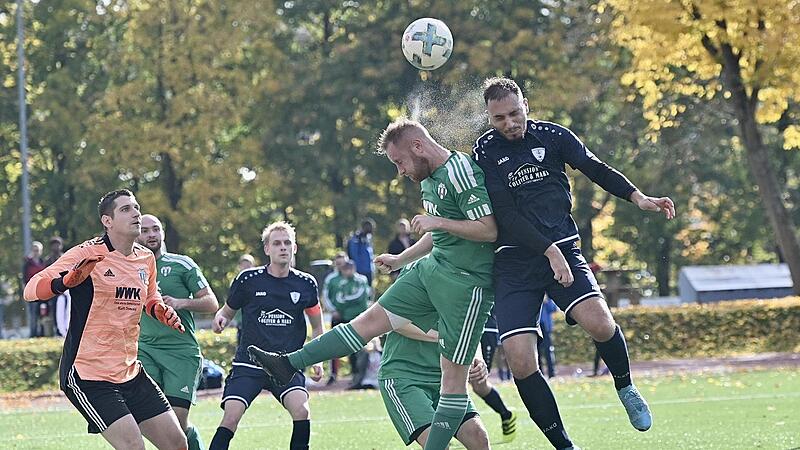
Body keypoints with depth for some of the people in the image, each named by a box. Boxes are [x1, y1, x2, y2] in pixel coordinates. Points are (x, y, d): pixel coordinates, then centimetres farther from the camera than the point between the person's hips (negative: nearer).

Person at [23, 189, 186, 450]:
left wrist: (160, 311, 6)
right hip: (87, 376, -8)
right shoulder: (87, 254, -12)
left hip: (131, 373, 8)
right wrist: (69, 280, -37)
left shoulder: (146, 258, 9)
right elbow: (31, 289, -17)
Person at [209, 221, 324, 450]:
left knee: (301, 409, -23)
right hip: (249, 363, -1)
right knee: (231, 417, -16)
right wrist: (220, 319, -12)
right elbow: (228, 310, 12)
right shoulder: (248, 280, -2)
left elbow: (317, 326, 17)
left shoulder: (306, 284, 4)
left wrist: (317, 360, 6)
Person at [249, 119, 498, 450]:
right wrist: (400, 260, 26)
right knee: (371, 320, 8)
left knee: (453, 372, -3)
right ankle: (288, 365, 9)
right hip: (431, 268, 9)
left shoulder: (461, 172, -18)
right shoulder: (430, 178, 12)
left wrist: (436, 222, -20)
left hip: (466, 282, -9)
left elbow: (490, 229, -23)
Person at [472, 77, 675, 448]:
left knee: (600, 324, -24)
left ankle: (625, 388, 8)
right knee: (520, 362, -15)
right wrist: (548, 250, -17)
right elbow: (505, 215, -8)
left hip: (562, 248, 1)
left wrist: (638, 198, -8)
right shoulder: (485, 151, 0)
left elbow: (596, 169, 9)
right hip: (515, 261, -1)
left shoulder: (551, 135, 6)